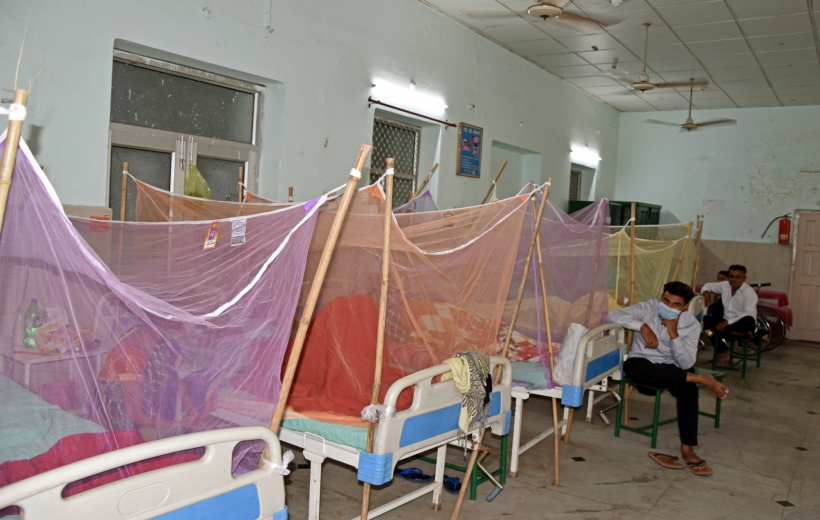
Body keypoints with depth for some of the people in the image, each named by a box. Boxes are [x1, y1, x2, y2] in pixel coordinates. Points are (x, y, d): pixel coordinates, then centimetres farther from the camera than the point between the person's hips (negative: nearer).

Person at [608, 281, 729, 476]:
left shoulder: (691, 324, -7)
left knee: (688, 388, -33)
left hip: (671, 369, 1)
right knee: (632, 366, -38)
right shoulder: (648, 308, -10)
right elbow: (613, 315, -24)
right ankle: (701, 379, -29)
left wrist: (674, 334, -27)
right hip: (642, 365, -1)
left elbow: (686, 364, -16)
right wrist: (643, 327, -32)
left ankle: (687, 449, -25)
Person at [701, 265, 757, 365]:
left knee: (749, 321, -39)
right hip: (726, 321, 7)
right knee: (705, 320, -15)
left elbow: (750, 315, -24)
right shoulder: (724, 285, 1)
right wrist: (706, 291, -6)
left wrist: (728, 322, -30)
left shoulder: (749, 292, -15)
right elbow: (708, 285, 19)